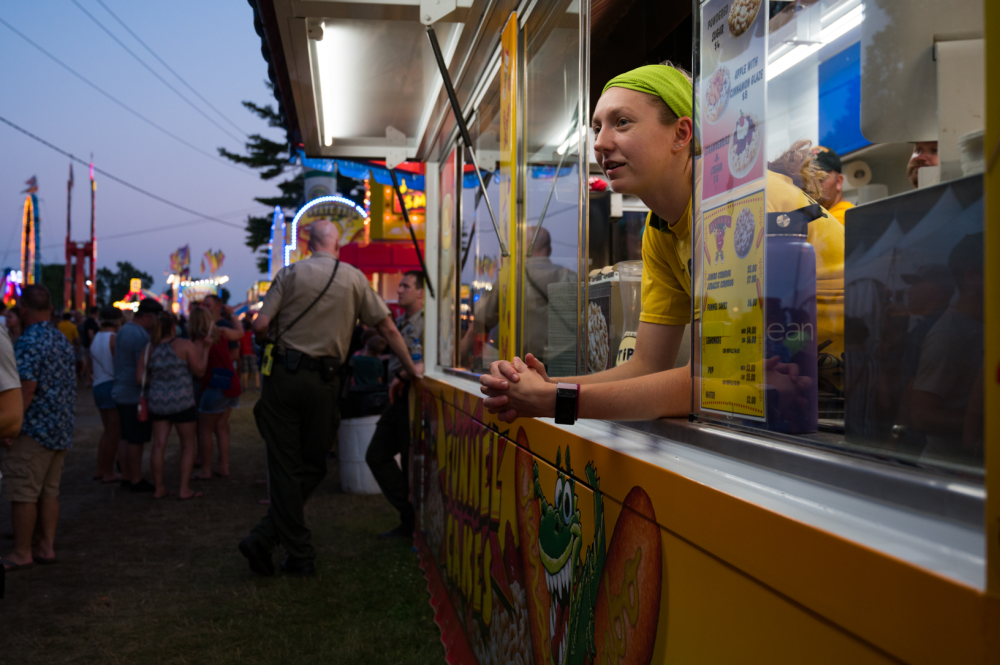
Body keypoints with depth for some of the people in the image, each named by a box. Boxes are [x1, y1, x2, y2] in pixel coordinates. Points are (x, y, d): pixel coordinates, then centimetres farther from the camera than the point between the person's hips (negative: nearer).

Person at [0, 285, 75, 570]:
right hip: (61, 429, 8)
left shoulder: (28, 342, -16)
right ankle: (46, 547, 18)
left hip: (33, 429, -8)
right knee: (49, 491, 13)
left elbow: (27, 387, -22)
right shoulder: (63, 341, 11)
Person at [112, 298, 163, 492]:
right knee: (136, 441, -2)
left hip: (122, 393, 10)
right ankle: (136, 481, 4)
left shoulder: (124, 330, 14)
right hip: (135, 395, -10)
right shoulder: (141, 335, -18)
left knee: (128, 439, 16)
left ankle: (126, 477, 23)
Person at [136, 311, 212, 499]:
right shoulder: (185, 345, -8)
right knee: (188, 445, 7)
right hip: (182, 402, -4)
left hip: (157, 402, 4)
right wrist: (205, 349, 7)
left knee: (159, 445, 7)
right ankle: (184, 489, 5)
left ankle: (159, 488, 11)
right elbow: (199, 370, -3)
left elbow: (140, 377, 0)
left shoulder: (149, 349, 3)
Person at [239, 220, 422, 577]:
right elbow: (387, 327, 7)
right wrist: (411, 368, 18)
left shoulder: (290, 274, 2)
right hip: (323, 382, 0)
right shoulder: (355, 278, 4)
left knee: (286, 466, 5)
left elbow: (260, 326, -5)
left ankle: (299, 555, 5)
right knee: (312, 467, 11)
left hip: (284, 375, 0)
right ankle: (265, 537, 5)